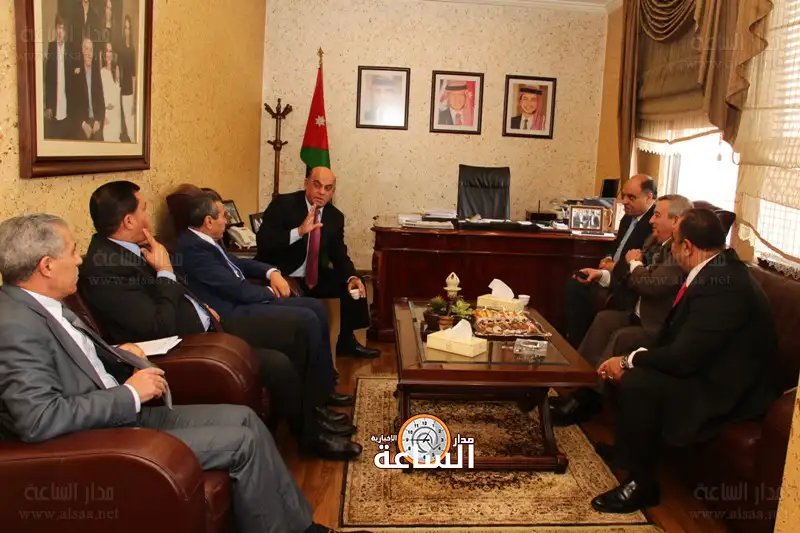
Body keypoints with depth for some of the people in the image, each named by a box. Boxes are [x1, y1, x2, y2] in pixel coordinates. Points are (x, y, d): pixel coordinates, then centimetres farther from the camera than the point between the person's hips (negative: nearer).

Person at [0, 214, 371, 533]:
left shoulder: (37, 305, 6)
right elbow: (38, 420, -31)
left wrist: (115, 355, 5)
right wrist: (129, 394, -22)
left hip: (124, 413, 10)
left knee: (243, 418, 5)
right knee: (241, 442, -12)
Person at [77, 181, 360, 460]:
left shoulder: (127, 248, 6)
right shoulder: (104, 268, -23)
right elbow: (161, 328, -26)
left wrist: (201, 306, 7)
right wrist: (165, 271, -17)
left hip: (205, 325, 10)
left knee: (294, 327, 6)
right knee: (278, 365, -22)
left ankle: (317, 395, 22)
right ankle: (309, 434, 3)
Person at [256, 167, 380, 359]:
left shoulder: (335, 216, 4)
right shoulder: (283, 204, -13)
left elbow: (339, 256, 3)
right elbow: (263, 240, -24)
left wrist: (352, 278, -17)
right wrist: (299, 231, -36)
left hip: (314, 278, 7)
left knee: (354, 285, -3)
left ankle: (346, 341, 12)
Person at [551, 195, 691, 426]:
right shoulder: (655, 242, 9)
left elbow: (653, 284, -30)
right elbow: (633, 280, 15)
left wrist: (635, 263, -10)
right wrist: (602, 275, -3)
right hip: (641, 315, 9)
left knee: (620, 337, -25)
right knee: (604, 319, -8)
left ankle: (586, 398, -12)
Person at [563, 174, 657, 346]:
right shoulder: (629, 218, 14)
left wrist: (614, 266, -15)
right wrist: (609, 259, 4)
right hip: (614, 274, 10)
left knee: (592, 295, -25)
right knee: (573, 284, -5)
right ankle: (573, 341, 1)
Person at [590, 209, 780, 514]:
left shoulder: (720, 284, -28)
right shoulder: (719, 271, 3)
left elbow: (682, 358, -29)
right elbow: (678, 338, 7)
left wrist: (629, 362, -13)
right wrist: (630, 360, -5)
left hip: (727, 393, -10)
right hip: (709, 369, 10)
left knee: (636, 382, -25)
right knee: (629, 368, 7)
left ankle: (641, 483, -8)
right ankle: (626, 446, 21)